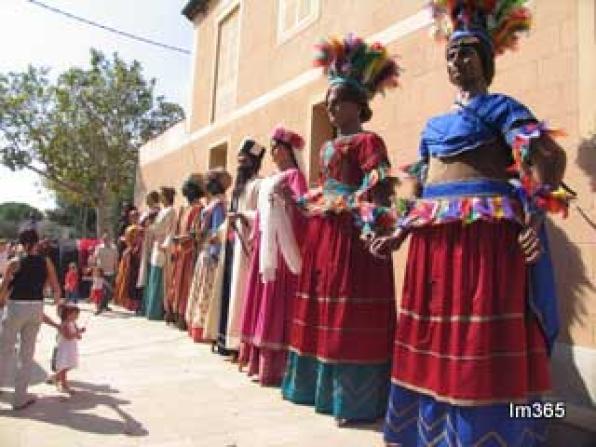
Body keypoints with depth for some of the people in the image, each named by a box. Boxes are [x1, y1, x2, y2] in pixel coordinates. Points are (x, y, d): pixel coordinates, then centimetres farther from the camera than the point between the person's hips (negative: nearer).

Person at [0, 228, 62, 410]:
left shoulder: (15, 262, -6)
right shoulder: (46, 262, 0)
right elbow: (57, 291, 1)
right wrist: (56, 302, 20)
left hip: (15, 307, -2)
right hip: (35, 308, 2)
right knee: (27, 354, 11)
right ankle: (20, 398, 16)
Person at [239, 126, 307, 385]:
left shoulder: (294, 175, -2)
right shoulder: (268, 181, 21)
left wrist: (285, 195, -31)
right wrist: (254, 237, 17)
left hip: (283, 243, -8)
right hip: (265, 243, 8)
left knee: (279, 301, -8)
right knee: (262, 299, 8)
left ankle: (277, 366, -2)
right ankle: (262, 362, 17)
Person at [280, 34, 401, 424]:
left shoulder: (368, 140, -6)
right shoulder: (328, 146, 20)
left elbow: (379, 187, -16)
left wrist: (370, 226, -26)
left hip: (351, 232, -9)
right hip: (323, 232, 9)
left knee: (349, 312, -5)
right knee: (323, 307, 14)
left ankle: (353, 399, 7)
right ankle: (319, 386, 29)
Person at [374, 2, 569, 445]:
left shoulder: (499, 106, 4)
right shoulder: (434, 124, 22)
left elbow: (550, 159, -7)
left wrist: (534, 217, -17)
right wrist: (399, 233, 17)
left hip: (482, 233, -6)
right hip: (433, 238, 7)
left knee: (478, 342, -4)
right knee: (434, 340, 12)